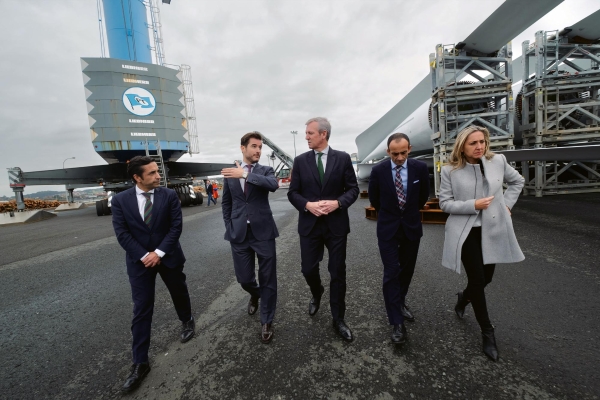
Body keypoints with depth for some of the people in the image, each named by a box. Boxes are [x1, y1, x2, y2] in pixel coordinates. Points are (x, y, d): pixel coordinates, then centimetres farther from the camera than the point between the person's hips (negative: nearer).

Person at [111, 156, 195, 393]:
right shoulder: (120, 200, -5)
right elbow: (122, 234, -8)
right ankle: (140, 363, 18)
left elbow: (176, 226, -10)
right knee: (141, 310, 5)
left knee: (179, 293, 19)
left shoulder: (169, 195, -7)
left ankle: (187, 321, 49)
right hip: (139, 261, 0)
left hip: (168, 257, 1)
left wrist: (159, 252, -15)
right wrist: (144, 256, -15)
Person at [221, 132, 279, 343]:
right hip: (239, 233, 2)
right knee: (244, 278, 11)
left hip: (263, 232, -2)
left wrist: (245, 174, -27)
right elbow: (226, 203, 14)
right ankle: (255, 294, 48)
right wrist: (229, 227, 6)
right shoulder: (230, 173, 7)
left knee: (267, 279, 5)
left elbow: (273, 185, -23)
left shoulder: (265, 171, 0)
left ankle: (266, 321, 26)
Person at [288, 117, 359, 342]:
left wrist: (337, 203, -18)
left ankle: (338, 319, 27)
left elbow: (353, 189, 0)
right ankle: (317, 294, 46)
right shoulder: (300, 161, 2)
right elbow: (293, 193, 2)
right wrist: (308, 205, -17)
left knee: (337, 273, 7)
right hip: (309, 224, 2)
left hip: (336, 224, -1)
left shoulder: (342, 158, -1)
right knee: (308, 270, 10)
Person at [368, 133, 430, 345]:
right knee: (391, 273, -4)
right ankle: (397, 322, 8)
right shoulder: (378, 170, -12)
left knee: (407, 269, 16)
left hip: (412, 226, 3)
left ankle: (400, 302, 41)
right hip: (388, 228, -2)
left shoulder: (420, 168, -7)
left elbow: (423, 196, 9)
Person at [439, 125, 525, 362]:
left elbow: (517, 181, 17)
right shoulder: (450, 171, -9)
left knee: (486, 279, 14)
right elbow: (445, 203, -7)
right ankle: (487, 332, 19)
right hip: (466, 232, -3)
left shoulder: (498, 161, -1)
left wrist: (507, 203, 5)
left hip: (493, 230, 4)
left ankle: (464, 297, 48)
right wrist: (473, 205, -20)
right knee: (477, 280, -1)